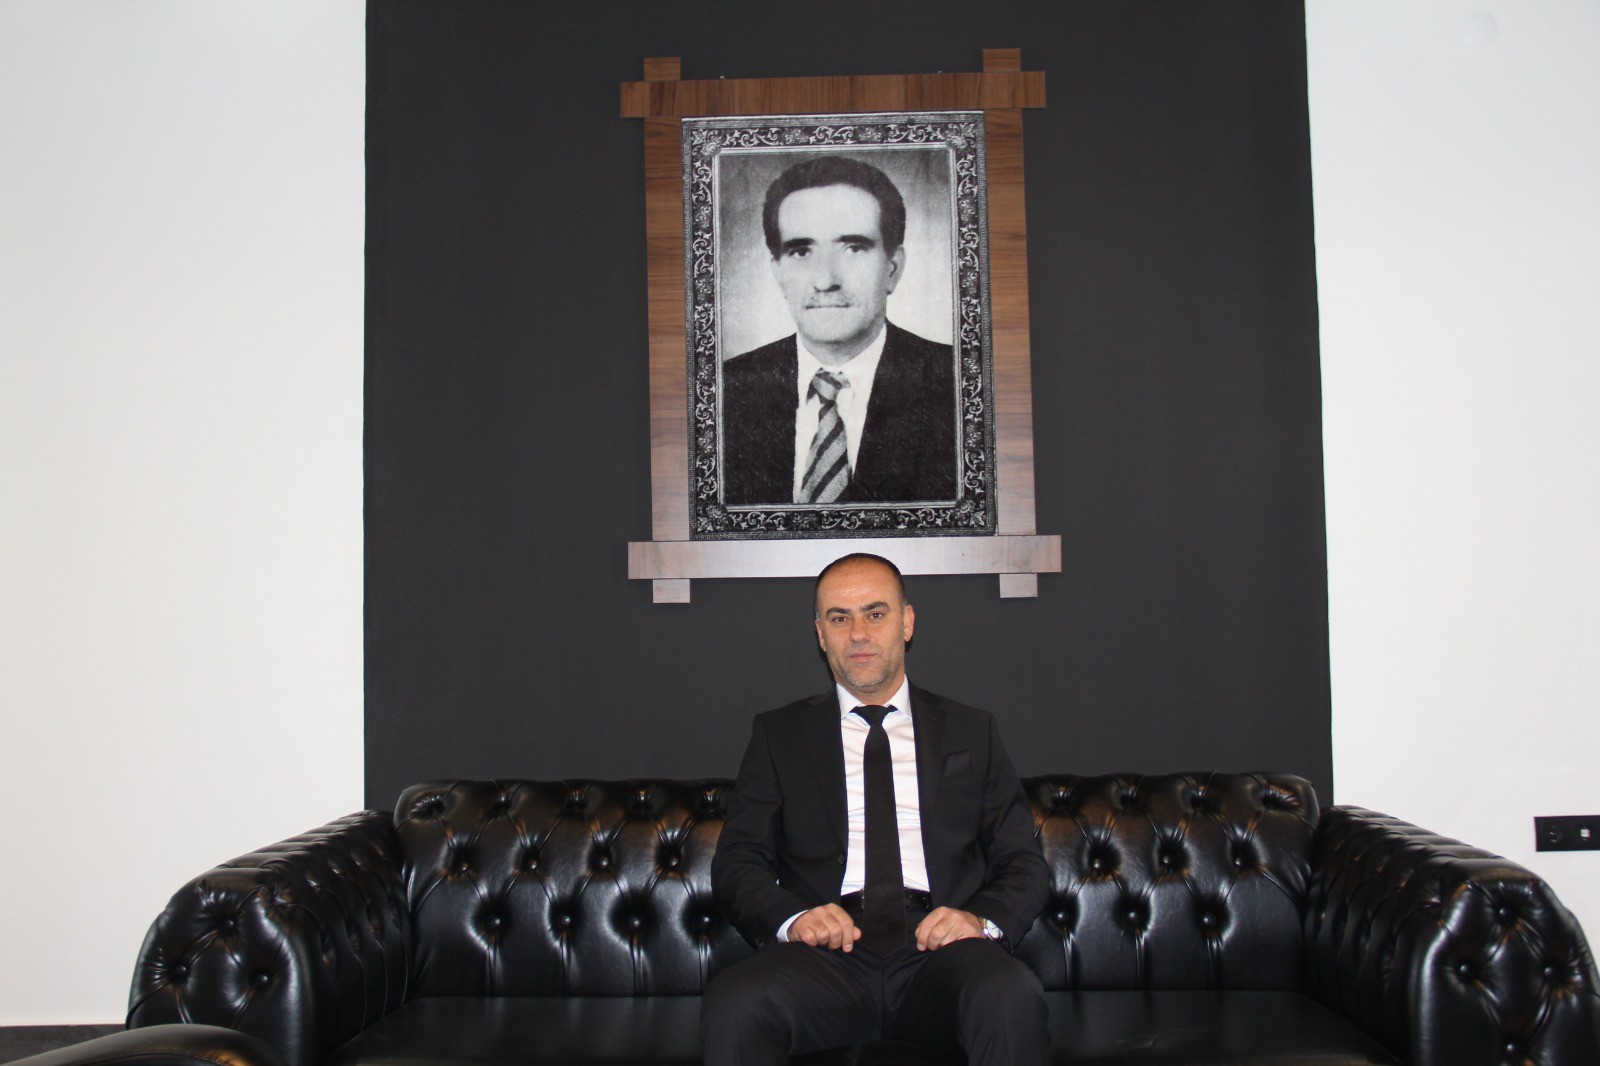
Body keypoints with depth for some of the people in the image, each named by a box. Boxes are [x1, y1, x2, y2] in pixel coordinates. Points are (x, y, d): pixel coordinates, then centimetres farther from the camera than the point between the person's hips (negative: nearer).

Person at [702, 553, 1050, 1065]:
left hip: (938, 949, 1)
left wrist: (983, 918, -8)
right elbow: (737, 861, 11)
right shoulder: (779, 734, 19)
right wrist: (792, 916, -11)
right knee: (734, 1004, -33)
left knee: (1011, 998, -35)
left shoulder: (971, 731, 20)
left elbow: (1024, 863, 15)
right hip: (828, 952, 0)